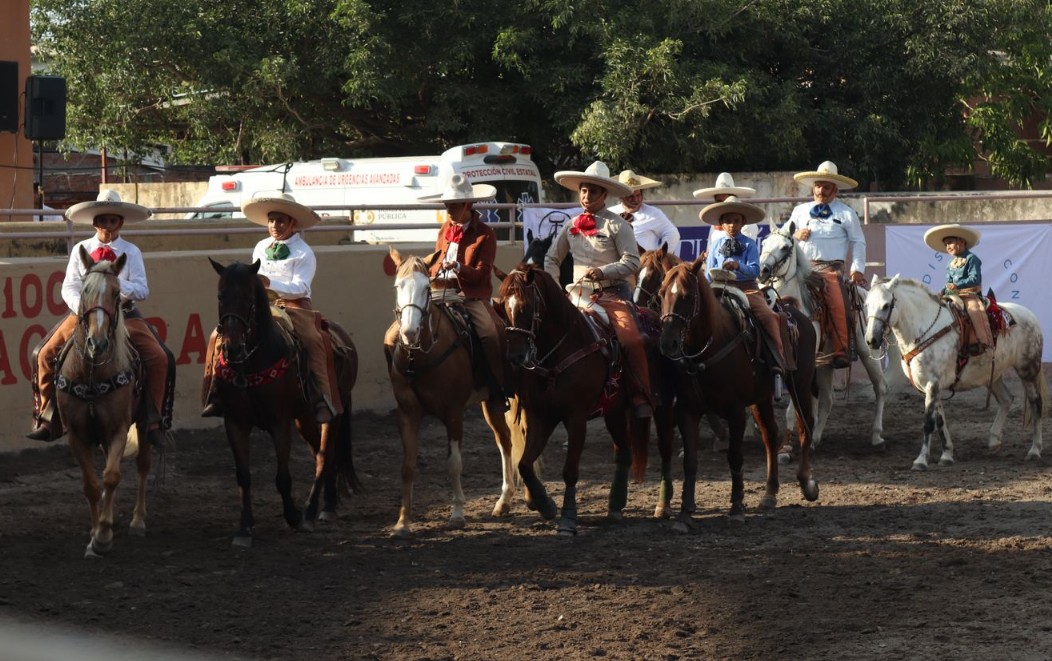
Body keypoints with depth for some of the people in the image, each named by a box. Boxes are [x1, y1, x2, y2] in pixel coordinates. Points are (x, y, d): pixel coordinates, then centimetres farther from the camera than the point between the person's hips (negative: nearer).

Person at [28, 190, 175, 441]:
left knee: (159, 359, -19)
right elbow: (69, 287, 1)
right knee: (45, 355, -15)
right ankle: (47, 419, -5)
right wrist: (82, 309, -18)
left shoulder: (131, 252, 1)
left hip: (124, 314, -1)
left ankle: (154, 420, -8)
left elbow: (143, 290, -4)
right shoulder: (81, 250, 3)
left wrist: (119, 283, -23)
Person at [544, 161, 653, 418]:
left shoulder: (616, 225, -2)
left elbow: (632, 262, -8)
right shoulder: (572, 226, 13)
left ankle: (640, 398, -19)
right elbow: (552, 258, 20)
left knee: (630, 338, -26)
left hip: (612, 293, -5)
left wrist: (603, 272, -20)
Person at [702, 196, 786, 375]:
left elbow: (754, 270, -7)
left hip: (747, 289, -2)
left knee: (769, 316, -22)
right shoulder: (716, 245, 13)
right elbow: (709, 273, 13)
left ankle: (778, 360, -21)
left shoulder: (749, 244, 6)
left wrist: (738, 266, -25)